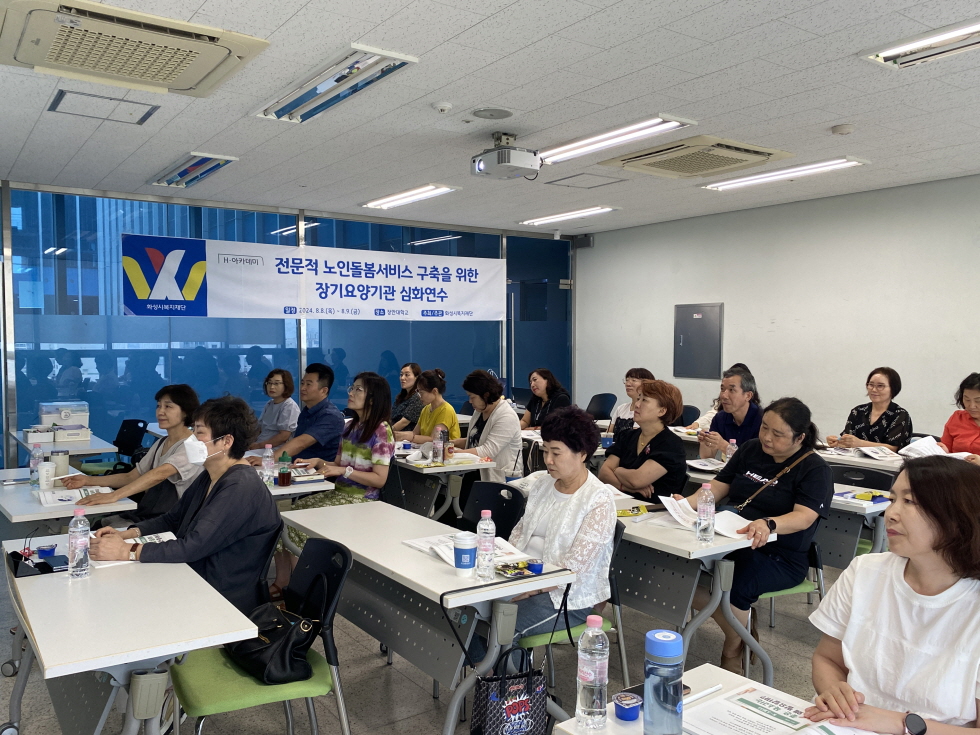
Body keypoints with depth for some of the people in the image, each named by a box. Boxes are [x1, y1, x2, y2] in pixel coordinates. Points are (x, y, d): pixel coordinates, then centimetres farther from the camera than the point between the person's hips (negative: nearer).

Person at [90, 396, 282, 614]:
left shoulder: (240, 488, -22)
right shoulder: (208, 478, 8)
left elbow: (193, 547, -27)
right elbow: (172, 519, 17)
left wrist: (126, 551, -26)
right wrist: (125, 534, 2)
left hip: (227, 603, -8)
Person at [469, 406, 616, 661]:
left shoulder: (599, 501, -16)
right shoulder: (543, 484, 7)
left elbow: (573, 568, -20)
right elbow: (520, 530, 16)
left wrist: (527, 589, -22)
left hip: (569, 598, -7)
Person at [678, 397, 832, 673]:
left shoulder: (815, 469, -6)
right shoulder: (751, 450, 11)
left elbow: (804, 516, -22)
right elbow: (719, 487, 12)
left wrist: (768, 525, -44)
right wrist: (687, 502, -9)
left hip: (781, 558, -5)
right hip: (731, 542, 6)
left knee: (737, 585, -35)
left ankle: (732, 656, -5)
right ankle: (741, 626, 1)